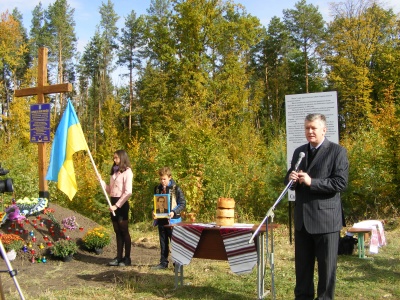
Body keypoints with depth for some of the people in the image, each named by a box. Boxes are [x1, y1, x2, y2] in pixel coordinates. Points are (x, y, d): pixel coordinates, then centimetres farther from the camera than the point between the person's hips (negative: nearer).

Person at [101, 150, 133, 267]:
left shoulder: (127, 171, -8)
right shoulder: (114, 171, 15)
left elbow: (128, 192, -15)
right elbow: (110, 190, 14)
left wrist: (117, 205, -18)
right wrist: (101, 182, 0)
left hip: (122, 204, -7)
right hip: (113, 203, 7)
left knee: (124, 231, -1)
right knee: (117, 231, 9)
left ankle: (127, 258, 6)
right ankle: (119, 257, 15)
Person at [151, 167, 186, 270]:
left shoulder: (176, 189, -8)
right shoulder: (157, 188, 8)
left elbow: (182, 203, -7)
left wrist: (174, 212, -20)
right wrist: (154, 212, -2)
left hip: (172, 220, -5)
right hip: (161, 219, 5)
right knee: (163, 242, 14)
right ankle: (163, 262, 23)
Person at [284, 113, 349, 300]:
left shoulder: (337, 151, -6)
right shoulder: (299, 152, 13)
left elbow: (341, 182, -15)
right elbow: (290, 181, 17)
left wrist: (311, 182, -21)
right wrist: (291, 179, -7)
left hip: (325, 218, -5)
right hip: (302, 218, 6)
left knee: (326, 265, 6)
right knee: (302, 264, 14)